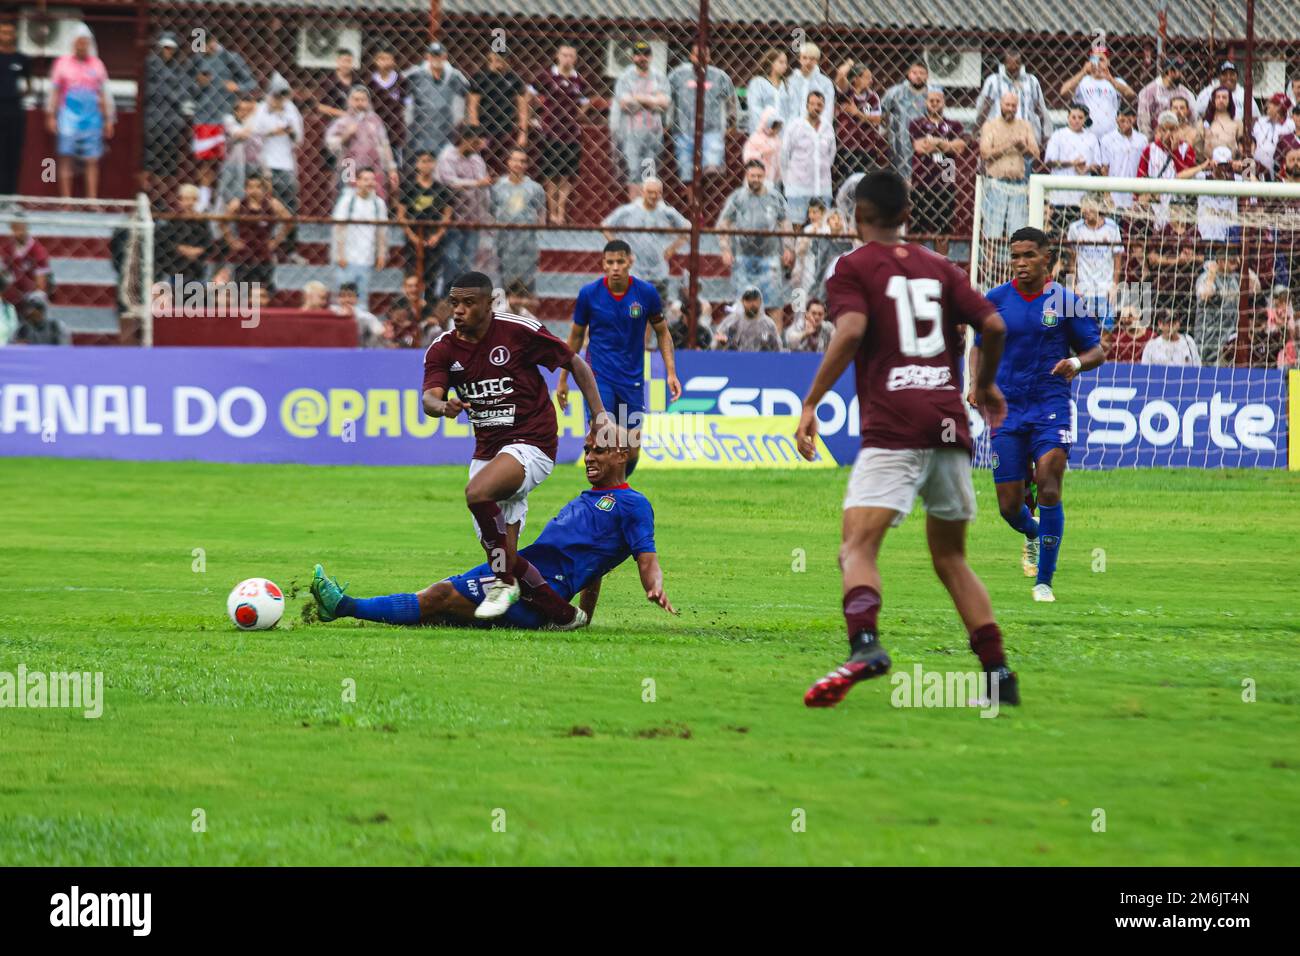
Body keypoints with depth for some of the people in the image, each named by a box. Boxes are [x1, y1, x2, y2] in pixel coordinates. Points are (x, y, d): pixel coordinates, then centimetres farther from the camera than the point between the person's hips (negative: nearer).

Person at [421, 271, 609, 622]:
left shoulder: (519, 331, -9)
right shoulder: (442, 350, 1)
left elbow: (575, 363, 2)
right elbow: (429, 398, -14)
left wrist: (599, 413, -7)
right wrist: (443, 406, -39)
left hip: (531, 442, -6)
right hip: (487, 449, 6)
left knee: (478, 492, -33)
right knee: (502, 554, 0)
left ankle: (504, 583, -17)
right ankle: (565, 615, 15)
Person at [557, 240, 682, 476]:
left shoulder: (646, 293, -5)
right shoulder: (589, 294, -6)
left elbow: (662, 333, 8)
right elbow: (576, 335, 7)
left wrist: (671, 373, -2)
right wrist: (563, 379, 10)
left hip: (632, 379, 2)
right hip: (599, 376, -2)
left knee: (632, 450, 3)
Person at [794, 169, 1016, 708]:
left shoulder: (852, 267, 5)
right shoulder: (938, 267, 18)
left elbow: (851, 331, -13)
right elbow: (993, 325, 8)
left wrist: (810, 405, -12)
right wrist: (986, 384, 26)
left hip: (892, 428, -5)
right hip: (950, 424, 5)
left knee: (858, 546, -15)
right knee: (950, 558, 19)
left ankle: (865, 645, -42)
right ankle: (998, 673, 12)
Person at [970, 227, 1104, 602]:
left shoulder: (1064, 301, -1)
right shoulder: (996, 299, 4)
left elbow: (1096, 350, 5)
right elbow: (980, 347, 15)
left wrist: (1077, 363, -17)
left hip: (1051, 406, -2)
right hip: (1007, 411, 2)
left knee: (1048, 486, -19)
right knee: (1009, 506, 1)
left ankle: (1044, 581, -10)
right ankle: (1033, 535, 39)